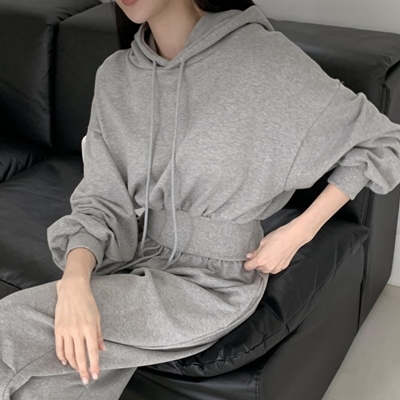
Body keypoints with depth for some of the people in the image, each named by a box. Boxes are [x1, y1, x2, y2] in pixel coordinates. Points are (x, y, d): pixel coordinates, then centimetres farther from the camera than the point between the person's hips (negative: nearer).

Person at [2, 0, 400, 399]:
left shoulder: (263, 58, -17)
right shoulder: (115, 75, -2)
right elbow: (101, 202, -6)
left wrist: (299, 232, -11)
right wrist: (74, 282, -25)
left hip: (214, 280, -4)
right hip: (140, 258, 4)